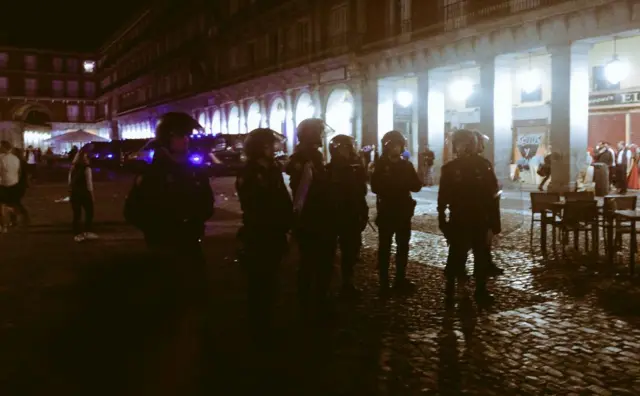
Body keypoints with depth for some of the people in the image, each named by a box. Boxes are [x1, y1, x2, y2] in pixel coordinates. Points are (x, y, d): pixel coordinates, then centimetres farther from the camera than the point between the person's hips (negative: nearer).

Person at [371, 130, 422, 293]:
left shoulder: (407, 165, 7)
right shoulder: (380, 165, -3)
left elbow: (417, 186, 0)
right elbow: (376, 187, -16)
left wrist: (403, 182, -19)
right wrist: (402, 185, -20)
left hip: (404, 212, 4)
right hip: (386, 212, -4)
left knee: (403, 247, 10)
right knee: (385, 248, 0)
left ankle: (401, 280, 21)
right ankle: (384, 283, 5)